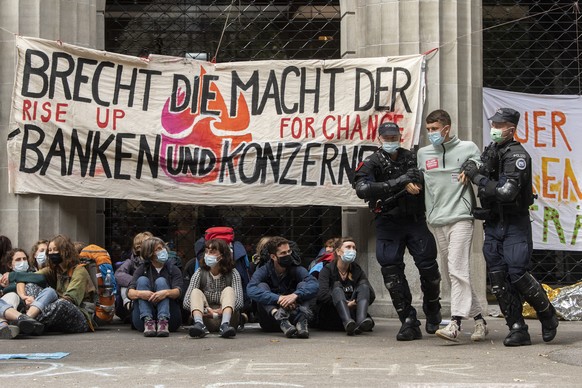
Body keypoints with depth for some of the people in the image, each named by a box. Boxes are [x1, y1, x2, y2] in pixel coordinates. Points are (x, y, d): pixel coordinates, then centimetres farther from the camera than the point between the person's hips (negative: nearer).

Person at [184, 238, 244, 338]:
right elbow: (186, 302, -8)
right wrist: (209, 311, -22)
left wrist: (220, 311, -28)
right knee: (196, 292, -19)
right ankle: (199, 324, -47)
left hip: (227, 315, -1)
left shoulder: (232, 273, -1)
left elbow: (239, 302, -14)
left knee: (229, 290, -20)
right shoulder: (200, 273, 1)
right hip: (206, 319, 1)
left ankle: (225, 325, -45)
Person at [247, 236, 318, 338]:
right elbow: (251, 289, -24)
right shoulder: (264, 271, -3)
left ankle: (301, 319, -40)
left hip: (293, 314, 1)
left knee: (303, 284, -14)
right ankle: (279, 318, -44)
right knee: (262, 286, -19)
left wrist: (295, 295, -37)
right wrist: (278, 298, -36)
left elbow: (314, 284, -18)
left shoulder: (297, 270, 1)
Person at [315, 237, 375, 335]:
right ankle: (347, 323, -53)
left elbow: (371, 295, -1)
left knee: (363, 284, -13)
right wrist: (345, 304, -26)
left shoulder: (357, 270, 12)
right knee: (337, 287, -25)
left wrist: (355, 303, -19)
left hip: (352, 312, 3)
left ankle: (361, 321, -43)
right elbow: (322, 294, -19)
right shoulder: (327, 270, 0)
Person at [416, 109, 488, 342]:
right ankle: (478, 318, 16)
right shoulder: (423, 154, 14)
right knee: (449, 272, 7)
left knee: (457, 270, -16)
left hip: (460, 218, -5)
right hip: (436, 221, 5)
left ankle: (456, 323, -21)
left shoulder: (468, 148, 3)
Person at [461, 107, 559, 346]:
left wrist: (477, 177, -17)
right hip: (493, 225, 7)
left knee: (517, 275, -11)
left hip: (515, 225, -7)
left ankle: (547, 314, 14)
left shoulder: (517, 155, -12)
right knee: (498, 280, 2)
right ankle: (518, 329, 9)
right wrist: (472, 171, 6)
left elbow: (507, 191, -24)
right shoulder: (489, 152, 12)